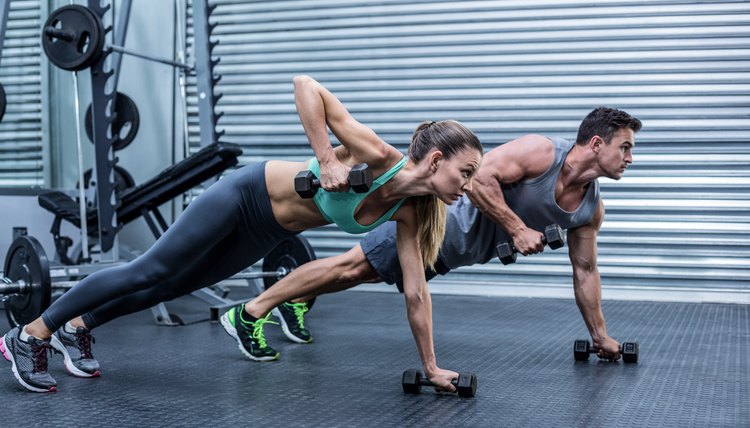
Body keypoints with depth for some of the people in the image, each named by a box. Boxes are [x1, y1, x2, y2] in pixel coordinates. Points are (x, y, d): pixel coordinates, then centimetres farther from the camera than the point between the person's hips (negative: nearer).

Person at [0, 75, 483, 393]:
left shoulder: (408, 213, -11)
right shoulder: (374, 155, -31)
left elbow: (416, 290, -4)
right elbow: (305, 84, -33)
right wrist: (326, 160, -36)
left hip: (267, 232, 7)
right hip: (245, 194, -7)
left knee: (178, 283, 17)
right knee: (149, 271, 0)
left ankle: (77, 328, 35)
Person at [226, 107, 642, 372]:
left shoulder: (591, 209, -2)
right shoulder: (540, 152, -25)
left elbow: (585, 271, 7)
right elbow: (478, 179, -31)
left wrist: (601, 335, 10)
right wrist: (517, 228, -31)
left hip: (458, 251, 8)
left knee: (362, 276, 17)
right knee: (352, 266, -6)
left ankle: (297, 300, 35)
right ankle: (252, 310, 2)